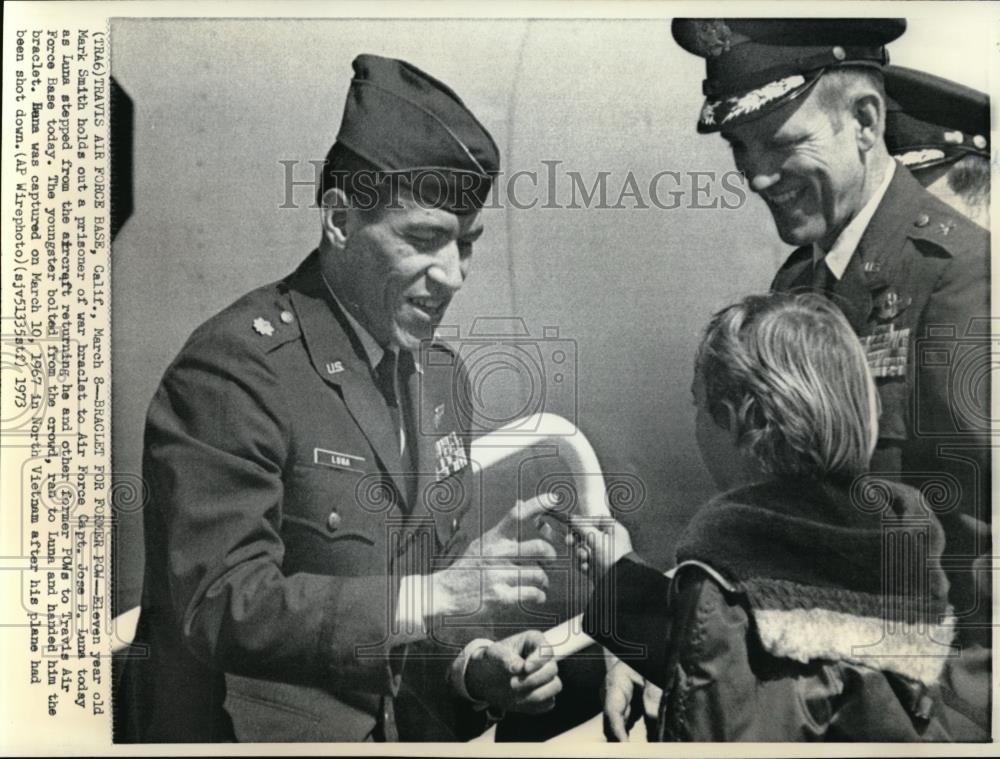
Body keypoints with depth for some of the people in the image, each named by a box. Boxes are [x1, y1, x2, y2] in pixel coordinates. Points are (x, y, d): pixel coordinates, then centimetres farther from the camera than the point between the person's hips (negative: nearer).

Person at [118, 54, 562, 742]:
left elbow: (445, 568, 8)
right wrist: (432, 595, -30)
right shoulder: (236, 364, -20)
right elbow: (221, 606, -24)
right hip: (260, 732, -6)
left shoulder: (443, 374, 2)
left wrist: (475, 667, -9)